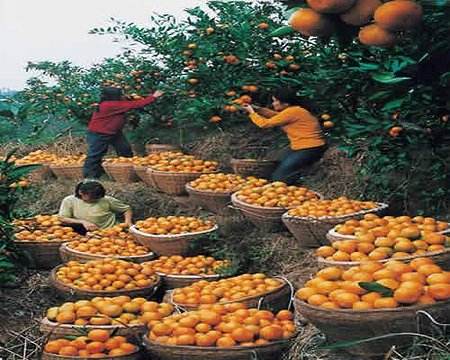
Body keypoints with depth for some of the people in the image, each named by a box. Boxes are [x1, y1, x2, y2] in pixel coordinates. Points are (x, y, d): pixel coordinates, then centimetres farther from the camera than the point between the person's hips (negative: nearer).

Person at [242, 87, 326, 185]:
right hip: (300, 148, 10)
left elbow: (265, 124, -11)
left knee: (278, 178, -11)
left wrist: (252, 112, 4)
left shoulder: (291, 112, -18)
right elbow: (276, 116, 26)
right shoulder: (294, 110, 10)